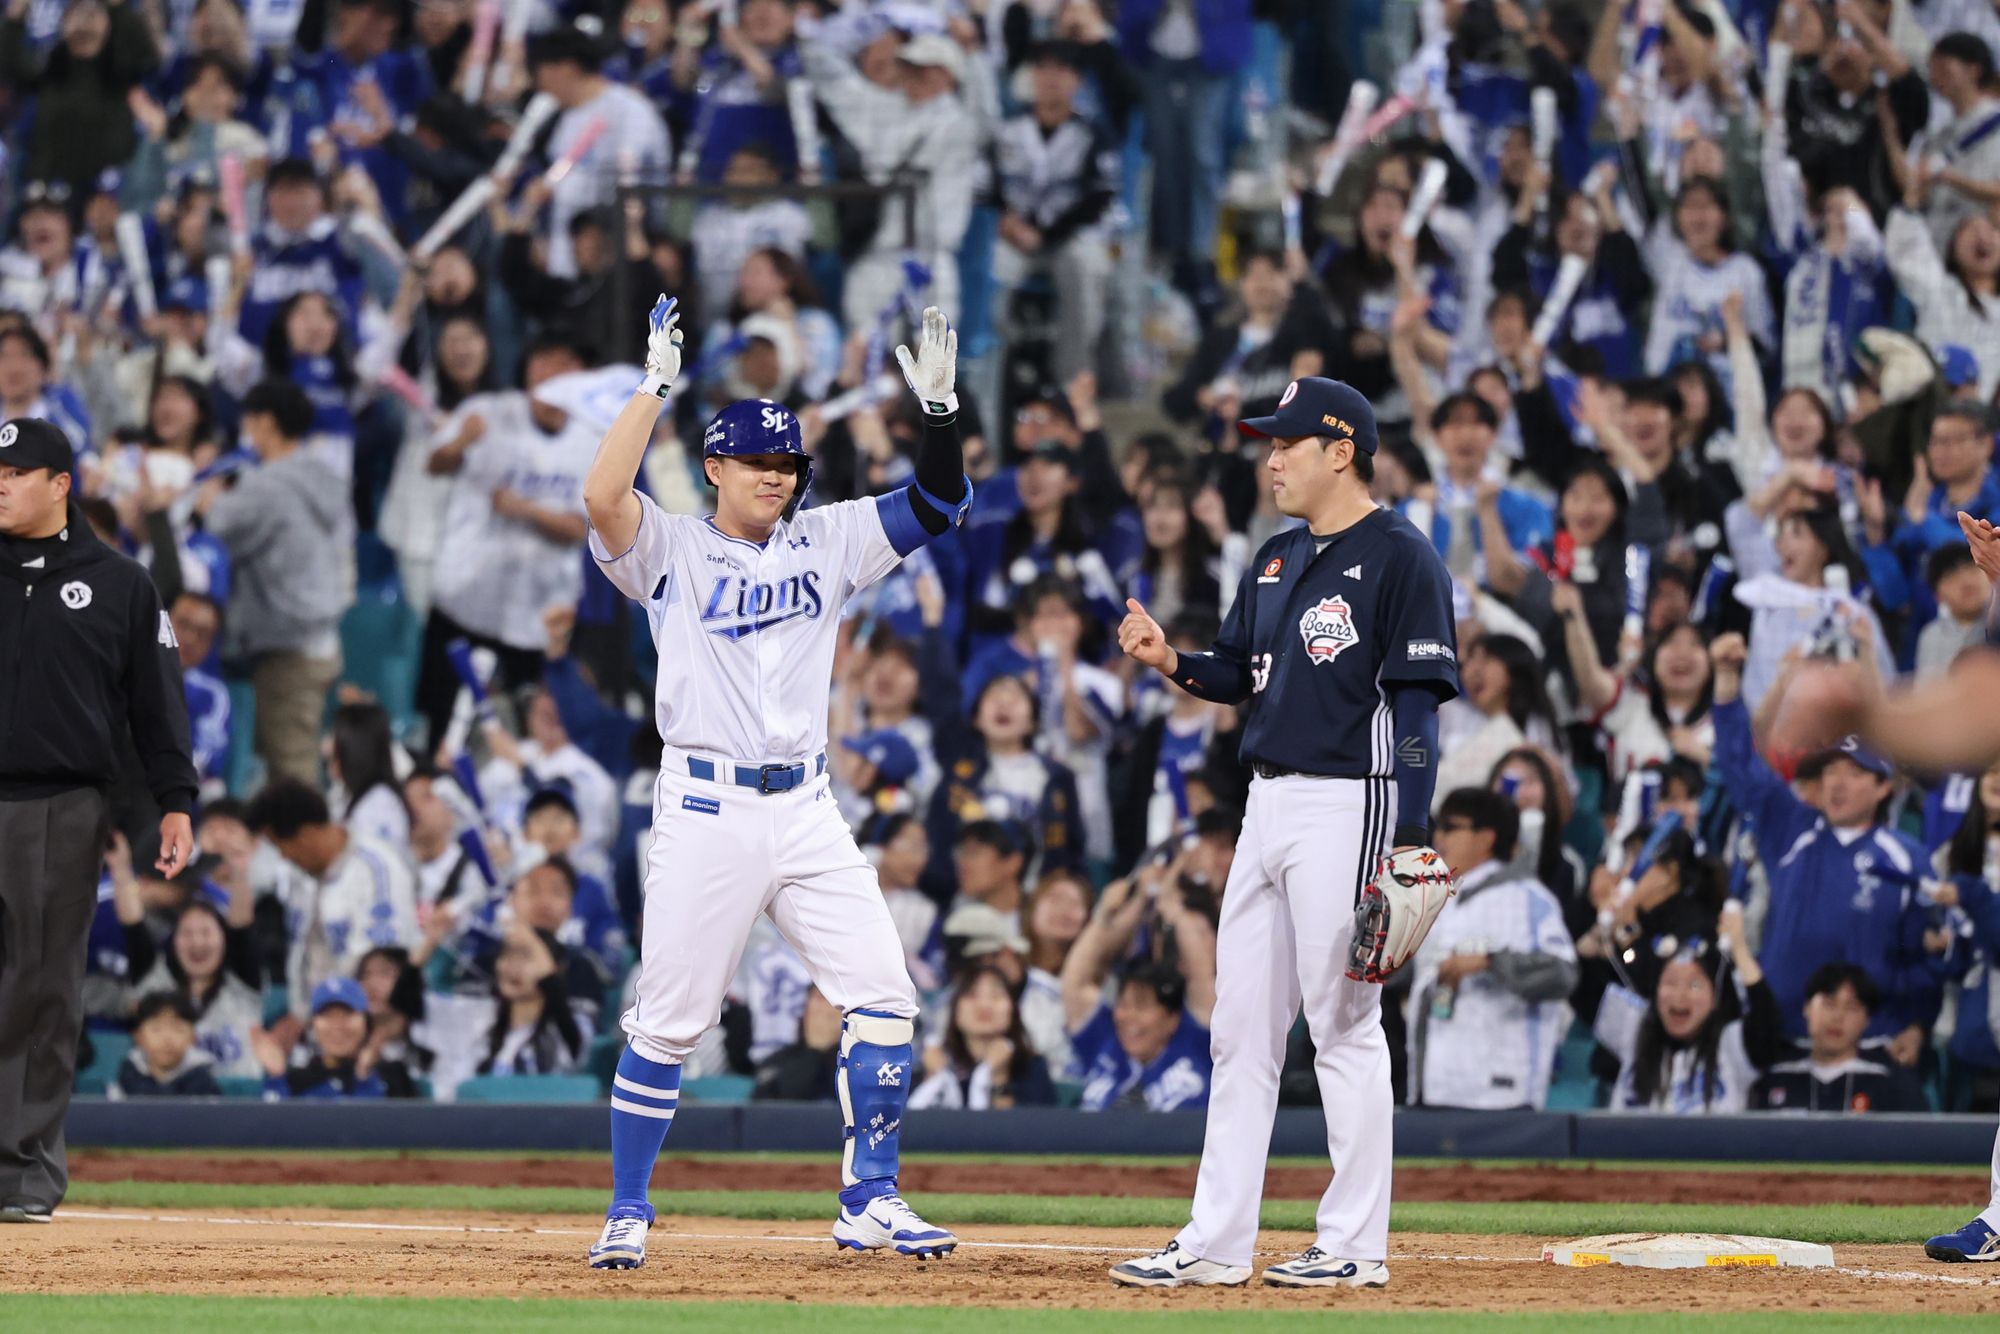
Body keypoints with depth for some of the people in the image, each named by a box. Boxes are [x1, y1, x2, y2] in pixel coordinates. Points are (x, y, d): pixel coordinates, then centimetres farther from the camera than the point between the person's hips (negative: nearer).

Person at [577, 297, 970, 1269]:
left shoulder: (824, 542, 12)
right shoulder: (671, 550, 1)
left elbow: (941, 503, 8)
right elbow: (602, 496, -18)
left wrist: (937, 406, -7)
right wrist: (656, 387, -17)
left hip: (806, 812, 4)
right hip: (705, 811, -4)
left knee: (882, 999, -4)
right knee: (668, 1023, -2)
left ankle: (869, 1203, 5)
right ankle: (627, 1213, 9)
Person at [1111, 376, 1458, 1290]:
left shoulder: (1400, 558, -9)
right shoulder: (1276, 562, 17)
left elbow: (1418, 701, -13)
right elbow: (1240, 674, 21)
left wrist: (1411, 838, -19)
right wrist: (1170, 661, 0)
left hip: (1349, 804, -9)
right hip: (1267, 804, 9)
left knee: (1343, 1025, -5)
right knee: (1241, 1031, 8)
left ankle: (1356, 1244, 0)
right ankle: (1218, 1241, 11)